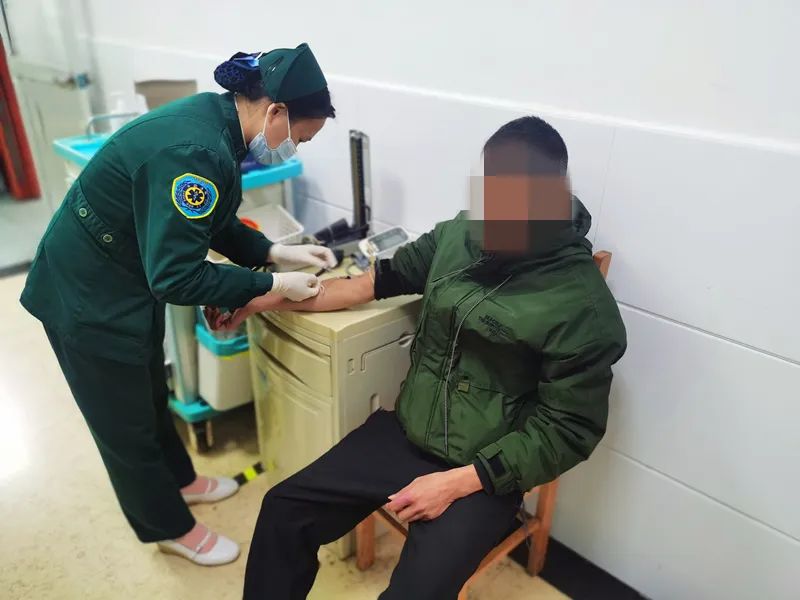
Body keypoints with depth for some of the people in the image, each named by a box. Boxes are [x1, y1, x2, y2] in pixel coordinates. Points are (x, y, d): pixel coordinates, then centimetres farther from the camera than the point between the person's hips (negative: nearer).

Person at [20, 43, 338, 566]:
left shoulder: (215, 120, -4)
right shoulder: (194, 152, -33)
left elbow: (217, 225, 7)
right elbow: (176, 277, -32)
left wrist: (276, 252, -4)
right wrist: (273, 286, -24)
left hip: (127, 282, 9)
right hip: (90, 295, -9)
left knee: (149, 396, 27)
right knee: (126, 422, 12)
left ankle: (180, 479, 49)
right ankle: (171, 527, 33)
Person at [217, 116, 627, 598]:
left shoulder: (583, 304, -17)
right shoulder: (458, 235, -3)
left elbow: (568, 430, -13)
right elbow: (384, 279, 10)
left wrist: (457, 483, -19)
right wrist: (266, 301, 7)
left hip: (484, 472, -4)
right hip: (406, 434, 5)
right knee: (285, 509, -1)